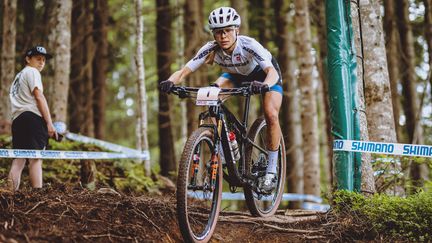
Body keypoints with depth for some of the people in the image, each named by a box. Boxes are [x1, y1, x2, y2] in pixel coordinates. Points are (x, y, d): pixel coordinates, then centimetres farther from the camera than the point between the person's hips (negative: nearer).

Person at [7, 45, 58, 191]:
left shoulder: (18, 76, 29)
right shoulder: (32, 71, 2)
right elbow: (39, 97, -9)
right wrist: (50, 123, -13)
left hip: (17, 119, 8)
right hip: (33, 117, -8)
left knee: (18, 159, 5)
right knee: (36, 158, -14)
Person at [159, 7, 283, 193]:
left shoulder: (249, 45, -37)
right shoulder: (211, 49, -27)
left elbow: (272, 71, -49)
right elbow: (184, 71, -33)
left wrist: (264, 85, -71)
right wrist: (170, 82, -54)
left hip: (265, 74, -4)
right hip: (237, 74, 4)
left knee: (271, 115, -26)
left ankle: (271, 170, -11)